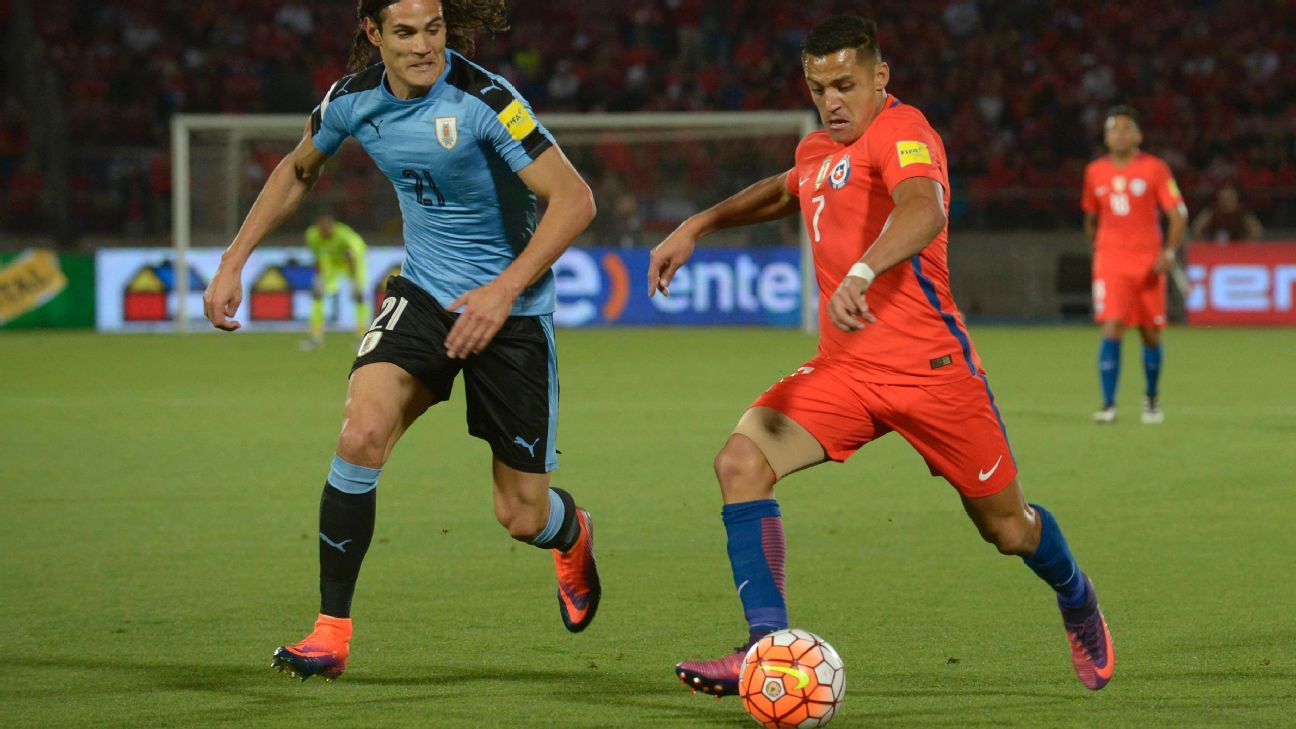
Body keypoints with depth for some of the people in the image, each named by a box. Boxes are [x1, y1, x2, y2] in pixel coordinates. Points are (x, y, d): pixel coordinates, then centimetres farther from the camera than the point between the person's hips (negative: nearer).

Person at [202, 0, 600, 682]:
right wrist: (233, 261, 10)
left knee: (522, 518, 1)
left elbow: (573, 199, -25)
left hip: (511, 308, -3)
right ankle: (331, 631, -14)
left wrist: (504, 290, -34)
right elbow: (296, 171, 16)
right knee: (362, 434, -24)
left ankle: (571, 533, 42)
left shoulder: (483, 100, -23)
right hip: (424, 291, 4)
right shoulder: (353, 99, -5)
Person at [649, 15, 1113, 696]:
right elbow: (790, 189, 38)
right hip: (843, 368, 7)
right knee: (741, 460, -18)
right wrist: (698, 226, 29)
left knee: (1008, 529, 7)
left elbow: (924, 211, -36)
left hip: (929, 366, -7)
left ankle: (1077, 600, 42)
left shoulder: (900, 130, -14)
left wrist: (861, 273, -53)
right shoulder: (819, 149, 12)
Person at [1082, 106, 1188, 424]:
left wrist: (1169, 253, -14)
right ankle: (1108, 404, -16)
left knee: (1150, 334, 6)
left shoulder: (1155, 168, -1)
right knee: (1111, 329, -15)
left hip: (1148, 262, -1)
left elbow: (1178, 215, -3)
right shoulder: (1095, 172, 7)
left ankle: (1152, 396, 29)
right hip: (1110, 261, 1)